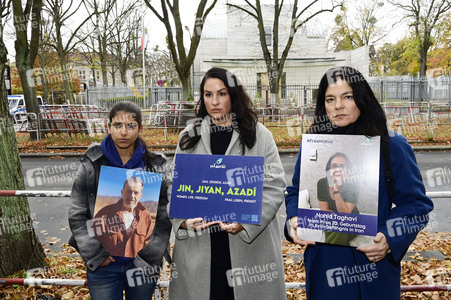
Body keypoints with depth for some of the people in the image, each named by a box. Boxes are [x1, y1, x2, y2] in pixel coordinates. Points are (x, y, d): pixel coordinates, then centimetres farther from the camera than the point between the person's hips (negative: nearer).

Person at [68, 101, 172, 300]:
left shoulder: (155, 166, -3)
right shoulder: (92, 165, -3)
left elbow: (164, 217, -2)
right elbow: (77, 215, -2)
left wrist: (149, 253, -7)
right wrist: (95, 254, -7)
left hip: (142, 263, 1)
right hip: (102, 264, 0)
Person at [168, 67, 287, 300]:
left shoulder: (259, 135, 1)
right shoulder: (189, 137, 9)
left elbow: (274, 186, -4)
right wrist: (183, 220, -10)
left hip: (251, 243, -1)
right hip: (198, 246, 2)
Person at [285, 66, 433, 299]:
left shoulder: (392, 146, -7)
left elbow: (415, 203, -4)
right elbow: (296, 193, 9)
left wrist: (391, 239, -19)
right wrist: (294, 222, -10)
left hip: (375, 266, -1)